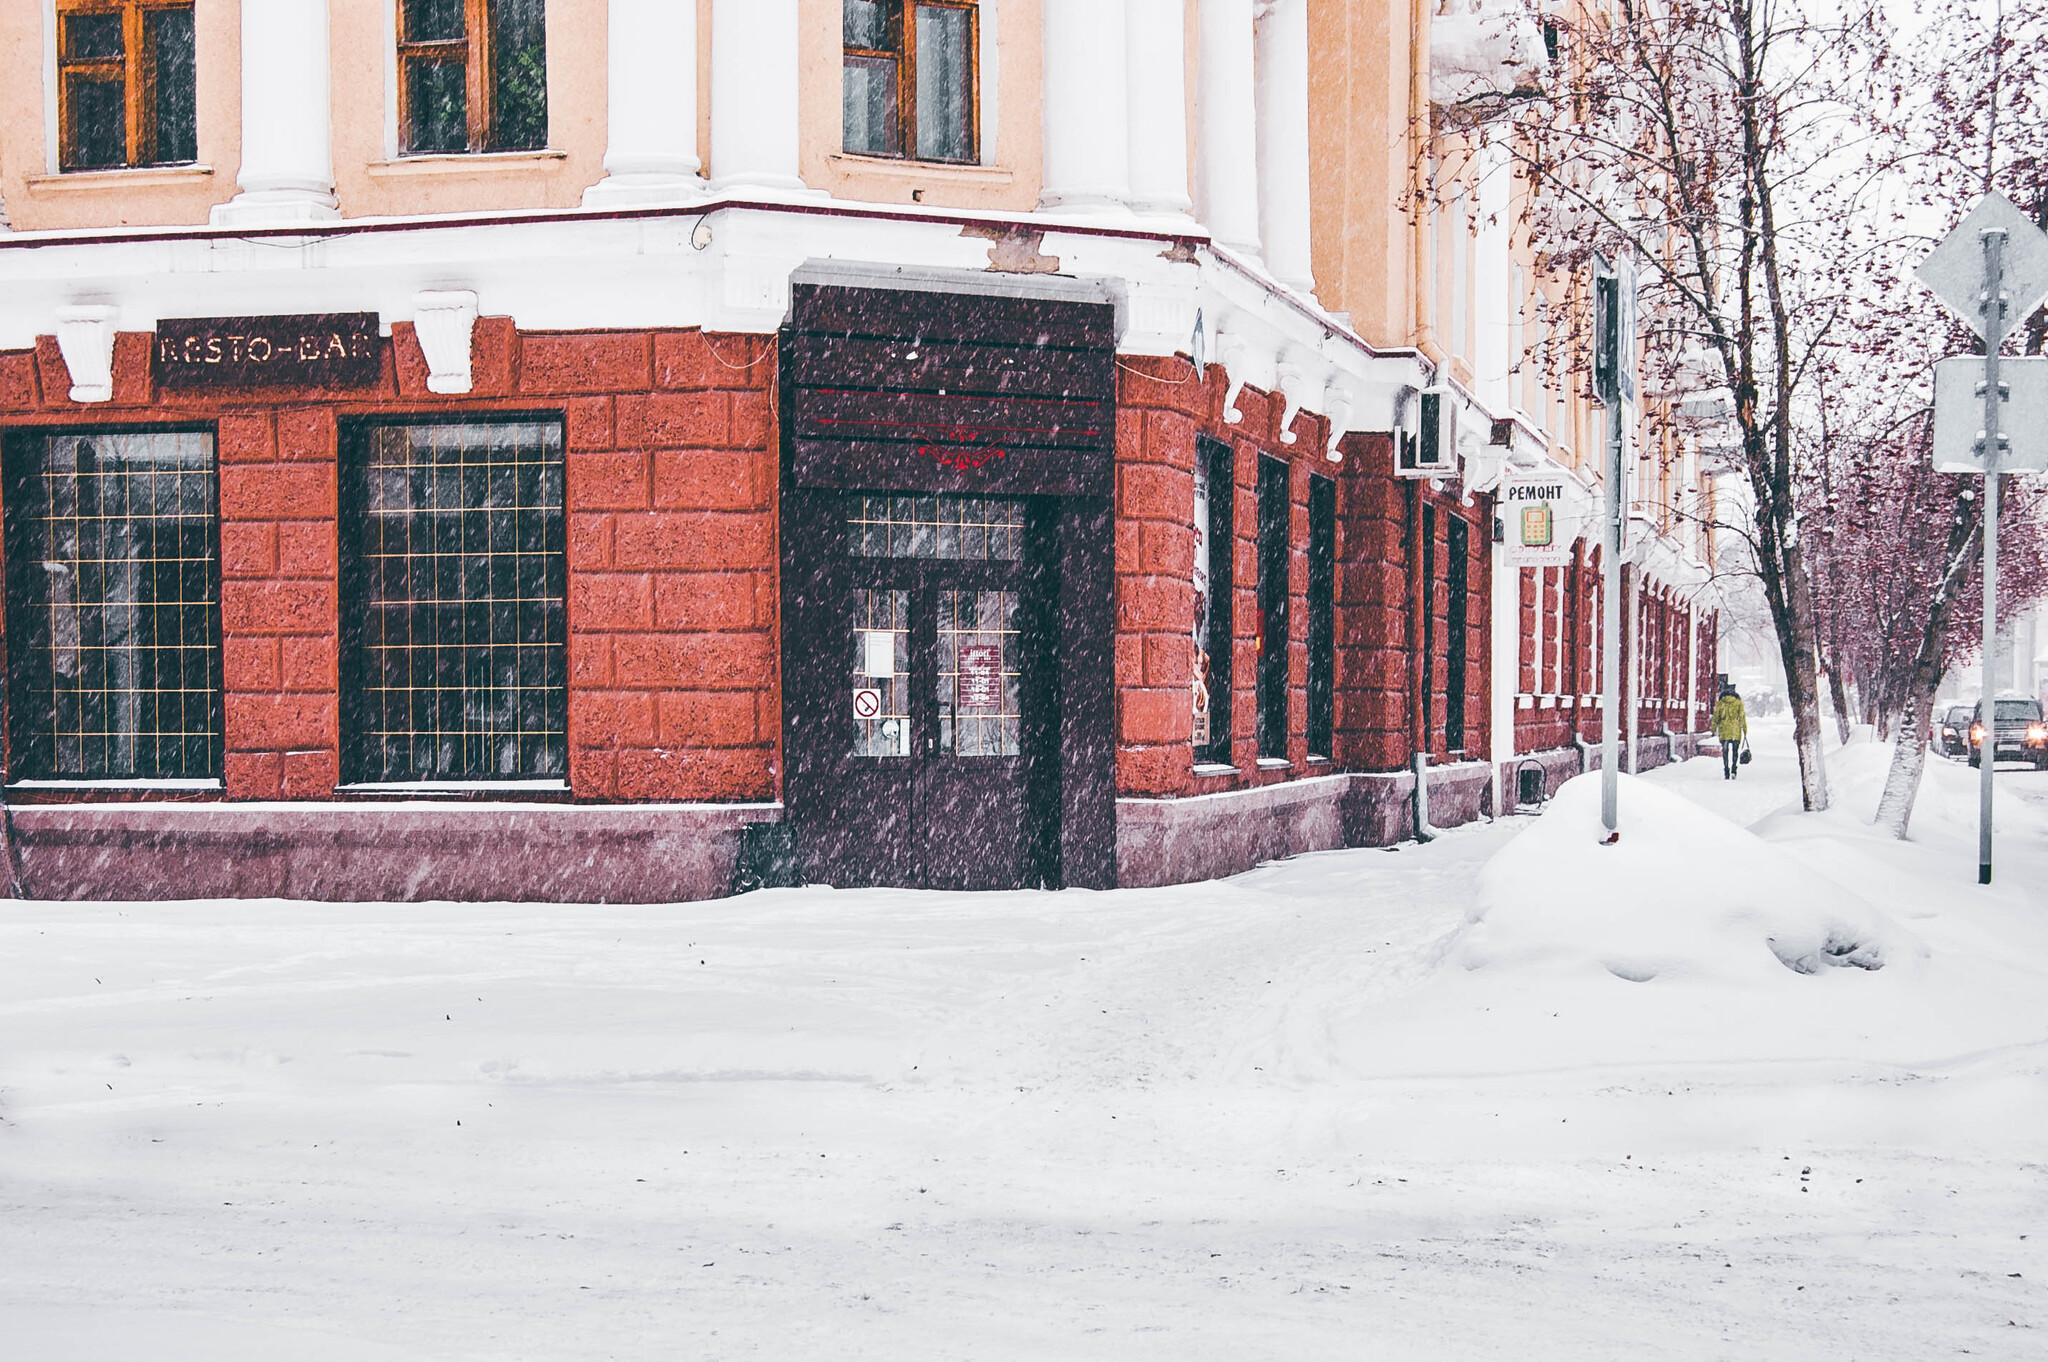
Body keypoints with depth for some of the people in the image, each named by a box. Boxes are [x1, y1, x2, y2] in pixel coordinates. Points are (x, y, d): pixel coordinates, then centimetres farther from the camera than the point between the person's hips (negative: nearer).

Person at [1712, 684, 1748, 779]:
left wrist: (1713, 730, 10)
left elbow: (1715, 717, 3)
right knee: (1735, 751, 11)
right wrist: (1745, 729, 5)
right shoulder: (1738, 702, -1)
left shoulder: (1720, 703, 1)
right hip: (1736, 731, 0)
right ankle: (1734, 769, -2)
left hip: (1724, 731, 0)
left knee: (1725, 751, 6)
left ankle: (1726, 772, 1)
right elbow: (1742, 717, -1)